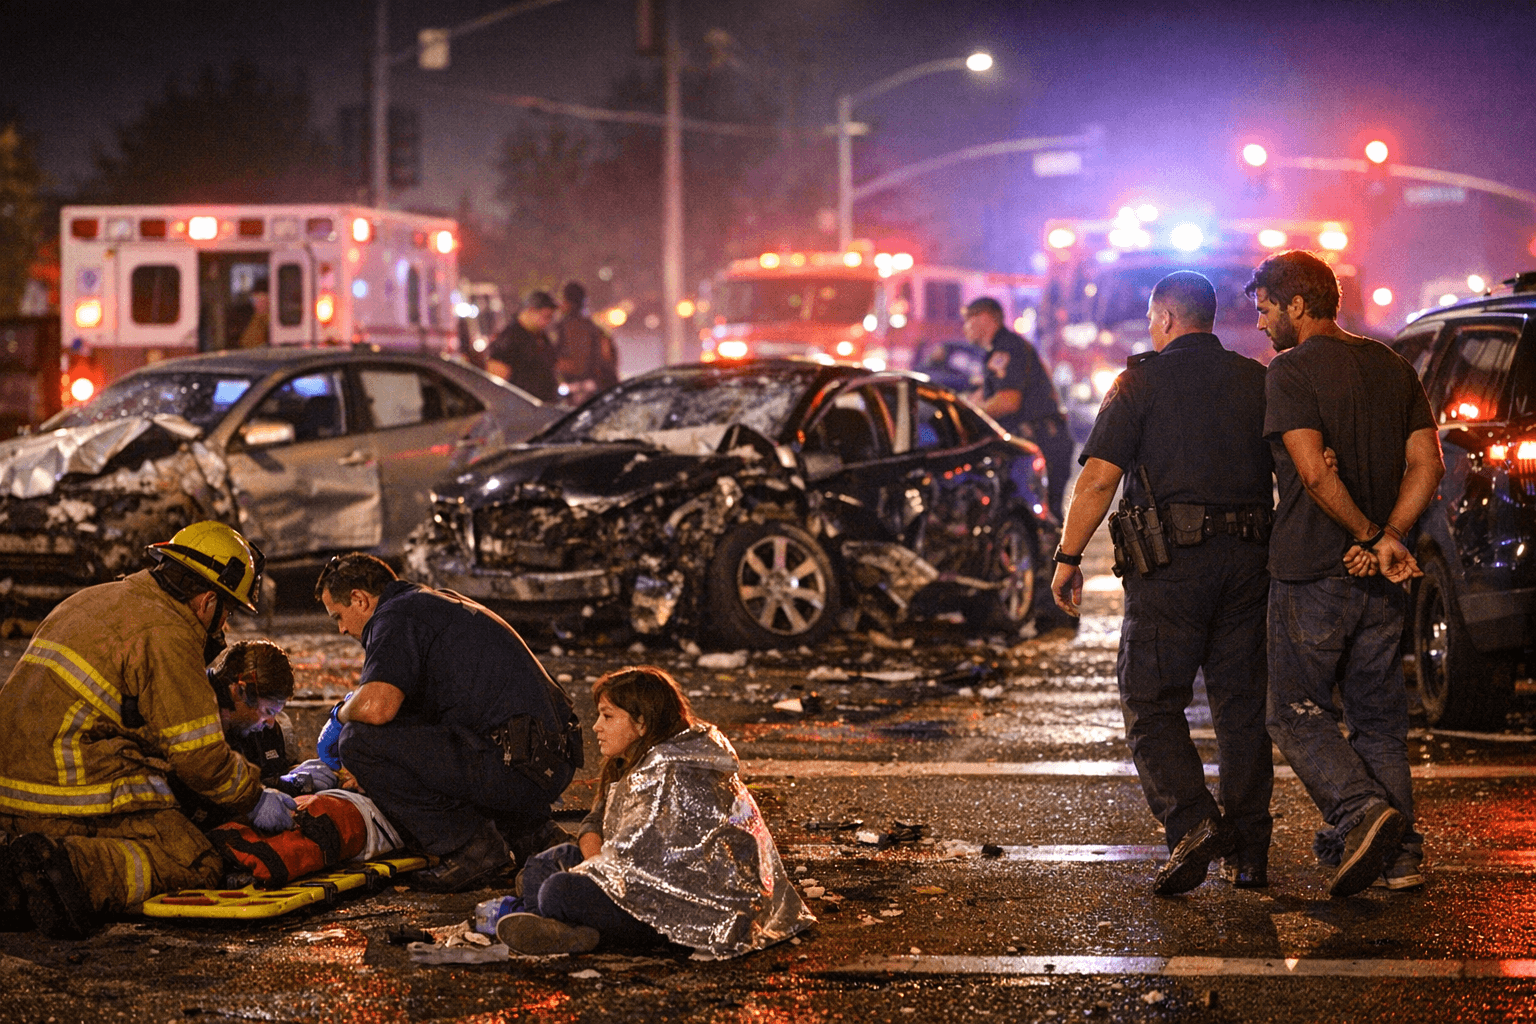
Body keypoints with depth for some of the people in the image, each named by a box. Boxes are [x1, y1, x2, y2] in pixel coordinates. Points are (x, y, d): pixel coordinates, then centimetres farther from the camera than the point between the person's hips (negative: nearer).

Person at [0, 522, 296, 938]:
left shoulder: (92, 601, 22)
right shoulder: (167, 635, -8)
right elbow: (198, 753, -8)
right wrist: (253, 799, 9)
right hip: (82, 799, -9)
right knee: (196, 868, -8)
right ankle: (73, 870, -28)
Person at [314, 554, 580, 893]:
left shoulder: (396, 616, -6)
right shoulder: (437, 602, 25)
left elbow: (376, 707, -23)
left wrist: (340, 715, 1)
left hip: (515, 765, -10)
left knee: (359, 740, -11)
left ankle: (470, 846, -6)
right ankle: (530, 834, 19)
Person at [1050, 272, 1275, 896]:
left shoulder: (1143, 382, -2)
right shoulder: (1258, 382, 12)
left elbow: (1099, 477, -8)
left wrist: (1068, 556, -1)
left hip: (1171, 562, -4)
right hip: (1248, 561, 4)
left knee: (1152, 704, 2)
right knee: (1242, 705, 9)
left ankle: (1193, 823, -17)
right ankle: (1249, 854, 9)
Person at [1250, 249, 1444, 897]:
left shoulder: (1292, 371, -10)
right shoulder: (1393, 367, 11)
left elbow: (1314, 471, -21)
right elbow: (1426, 465, 4)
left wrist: (1372, 536, -11)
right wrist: (1386, 540, -5)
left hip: (1312, 573, -6)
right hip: (1381, 579, 6)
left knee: (1299, 715, 4)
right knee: (1379, 715, 14)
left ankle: (1360, 809, -17)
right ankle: (1399, 851, 10)